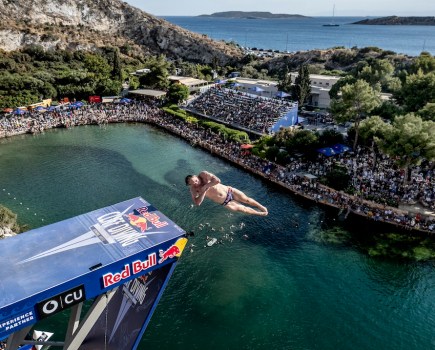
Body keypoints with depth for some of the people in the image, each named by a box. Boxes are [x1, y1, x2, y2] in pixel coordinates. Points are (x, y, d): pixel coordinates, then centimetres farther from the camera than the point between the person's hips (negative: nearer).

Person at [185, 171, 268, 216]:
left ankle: (263, 208, 23)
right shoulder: (194, 189, -13)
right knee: (242, 208, 0)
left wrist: (206, 186, -29)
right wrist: (204, 191, -29)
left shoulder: (203, 174, -14)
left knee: (246, 199, 0)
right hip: (225, 202, 0)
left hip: (229, 191, 0)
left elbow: (217, 180, -25)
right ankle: (260, 213, 19)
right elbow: (197, 203, -24)